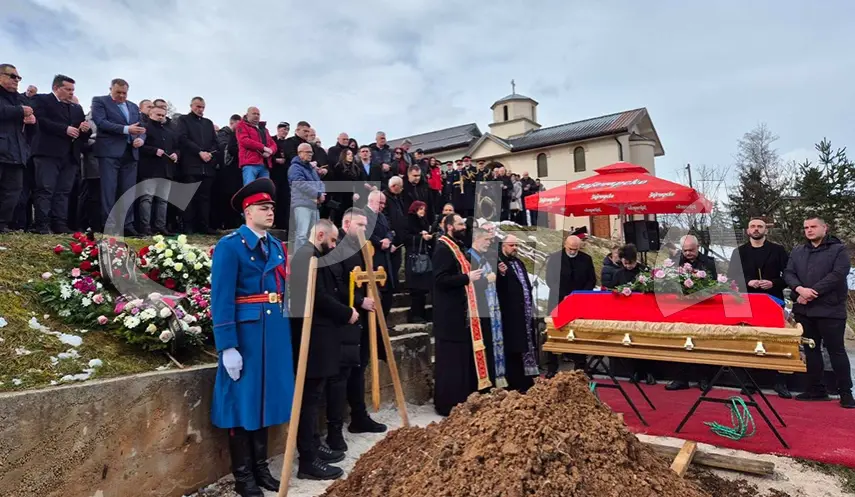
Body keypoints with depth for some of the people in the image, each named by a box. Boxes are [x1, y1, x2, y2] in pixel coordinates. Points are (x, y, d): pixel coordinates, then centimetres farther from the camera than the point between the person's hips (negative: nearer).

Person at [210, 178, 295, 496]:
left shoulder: (277, 247, 12)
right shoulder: (229, 246, -8)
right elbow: (221, 299, -14)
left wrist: (287, 334, 11)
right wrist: (227, 347, -17)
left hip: (276, 333, 7)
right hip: (246, 332, -6)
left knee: (267, 397, 15)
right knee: (243, 400, 6)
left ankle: (261, 467, 31)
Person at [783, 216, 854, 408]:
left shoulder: (839, 249, 0)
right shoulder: (797, 251, 14)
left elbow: (838, 274, -13)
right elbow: (788, 273, 5)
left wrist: (813, 292, -17)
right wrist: (800, 289, -14)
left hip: (830, 309, -5)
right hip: (804, 309, 5)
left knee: (836, 350, -1)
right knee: (811, 349, 10)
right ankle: (817, 389, 20)